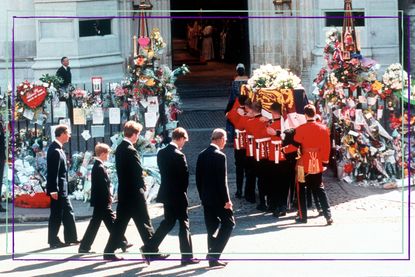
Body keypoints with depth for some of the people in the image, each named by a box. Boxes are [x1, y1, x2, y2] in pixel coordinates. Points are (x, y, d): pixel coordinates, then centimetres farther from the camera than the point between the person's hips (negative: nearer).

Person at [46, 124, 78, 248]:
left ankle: (71, 238, 17)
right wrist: (53, 190, -23)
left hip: (61, 189, 10)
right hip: (58, 189, -10)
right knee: (56, 215, -2)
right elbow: (53, 172, -22)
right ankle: (53, 241, 4)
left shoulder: (58, 149, 12)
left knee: (68, 212, 12)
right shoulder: (55, 150, -19)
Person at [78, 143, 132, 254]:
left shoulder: (96, 166, 13)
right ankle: (122, 244, 6)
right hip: (103, 202, -10)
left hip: (98, 201, 10)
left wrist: (109, 196, 16)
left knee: (95, 224, 11)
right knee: (112, 223, -1)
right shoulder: (100, 168, -17)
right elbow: (104, 185, -21)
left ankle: (84, 247, 11)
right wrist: (109, 197, -12)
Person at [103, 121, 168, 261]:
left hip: (123, 193, 8)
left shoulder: (119, 149, 8)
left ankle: (109, 251, 11)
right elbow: (138, 173, -17)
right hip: (135, 194, -8)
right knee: (144, 223, 0)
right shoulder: (131, 151, -18)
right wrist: (143, 187, 0)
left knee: (120, 223, 12)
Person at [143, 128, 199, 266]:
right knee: (184, 224, 3)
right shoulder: (179, 156, -19)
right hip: (178, 195, -7)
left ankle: (149, 249, 13)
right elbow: (185, 176, -14)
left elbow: (162, 171, 9)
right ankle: (187, 256, 8)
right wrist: (183, 190, 3)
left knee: (168, 222, 18)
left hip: (166, 193, 7)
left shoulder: (161, 153, 3)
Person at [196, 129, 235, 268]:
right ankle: (214, 254, -6)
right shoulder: (220, 156, -16)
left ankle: (212, 258, 14)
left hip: (206, 198, 7)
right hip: (218, 198, -7)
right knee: (228, 223, 4)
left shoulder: (202, 155, 6)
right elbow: (222, 181, -18)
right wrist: (226, 200, -13)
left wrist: (202, 196, 17)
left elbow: (198, 178, 10)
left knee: (212, 227, 12)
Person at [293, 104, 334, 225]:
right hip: (318, 164, 3)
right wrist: (325, 162, 12)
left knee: (301, 190, 11)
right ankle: (328, 215, 2)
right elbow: (326, 147, 2)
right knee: (320, 190, 11)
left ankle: (302, 216, 13)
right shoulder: (323, 129, -2)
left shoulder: (300, 129, -14)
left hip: (304, 164, -3)